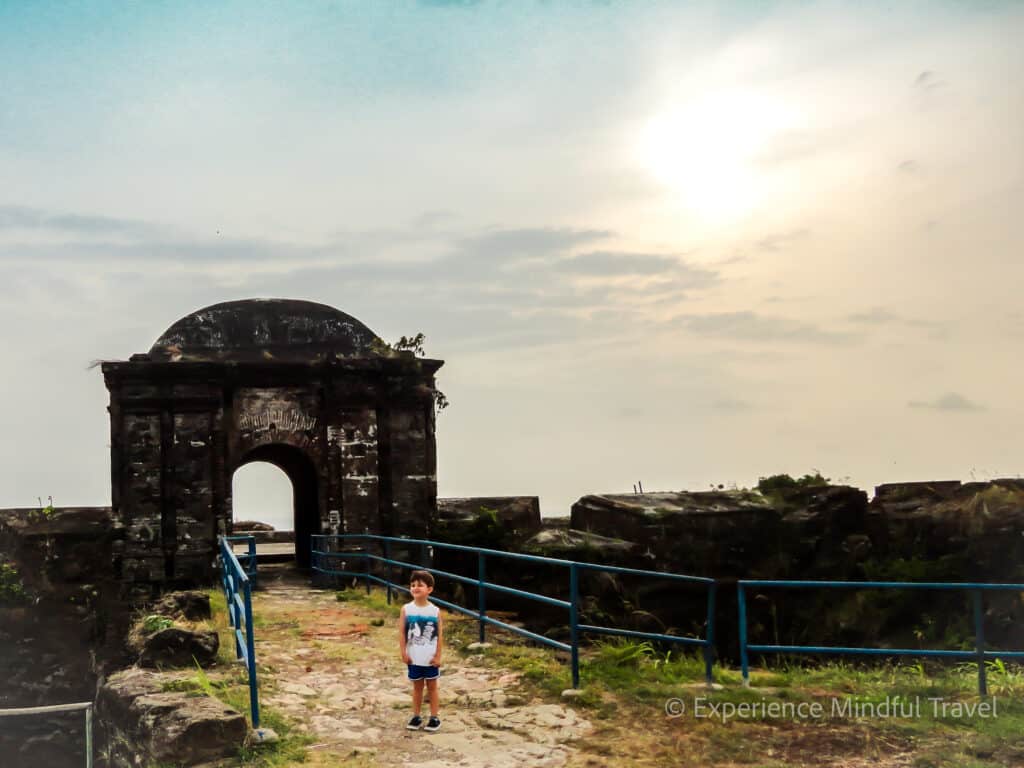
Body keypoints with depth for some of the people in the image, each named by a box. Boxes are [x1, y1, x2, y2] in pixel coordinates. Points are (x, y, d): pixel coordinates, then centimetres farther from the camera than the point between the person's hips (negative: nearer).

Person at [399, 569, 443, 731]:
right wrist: (403, 653, -6)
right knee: (417, 687, 13)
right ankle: (416, 717, 23)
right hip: (414, 657, 1)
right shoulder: (406, 609, -6)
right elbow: (402, 632, -2)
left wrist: (438, 656, -5)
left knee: (432, 687, 9)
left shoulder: (435, 611, -8)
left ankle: (434, 718, 18)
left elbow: (439, 635, -4)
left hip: (431, 658, -1)